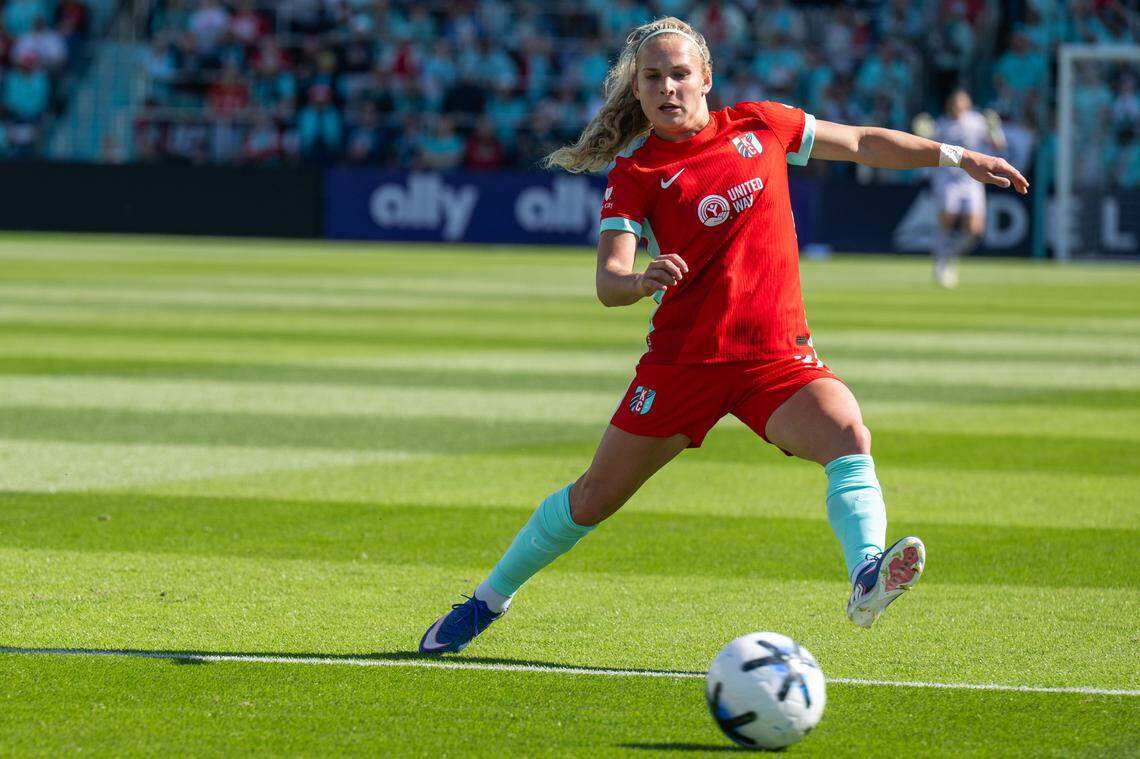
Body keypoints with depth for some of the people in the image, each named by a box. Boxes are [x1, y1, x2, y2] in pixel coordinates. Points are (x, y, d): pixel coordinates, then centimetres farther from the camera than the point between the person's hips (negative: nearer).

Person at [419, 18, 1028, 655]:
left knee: (848, 435, -29)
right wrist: (641, 281, -37)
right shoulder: (636, 171, -4)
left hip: (777, 356, 2)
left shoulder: (760, 126, 6)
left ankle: (867, 579, -48)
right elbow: (608, 282, -14)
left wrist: (956, 157, 15)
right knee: (596, 497, 6)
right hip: (684, 357, -1)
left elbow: (861, 143, 18)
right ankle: (489, 601, 27)